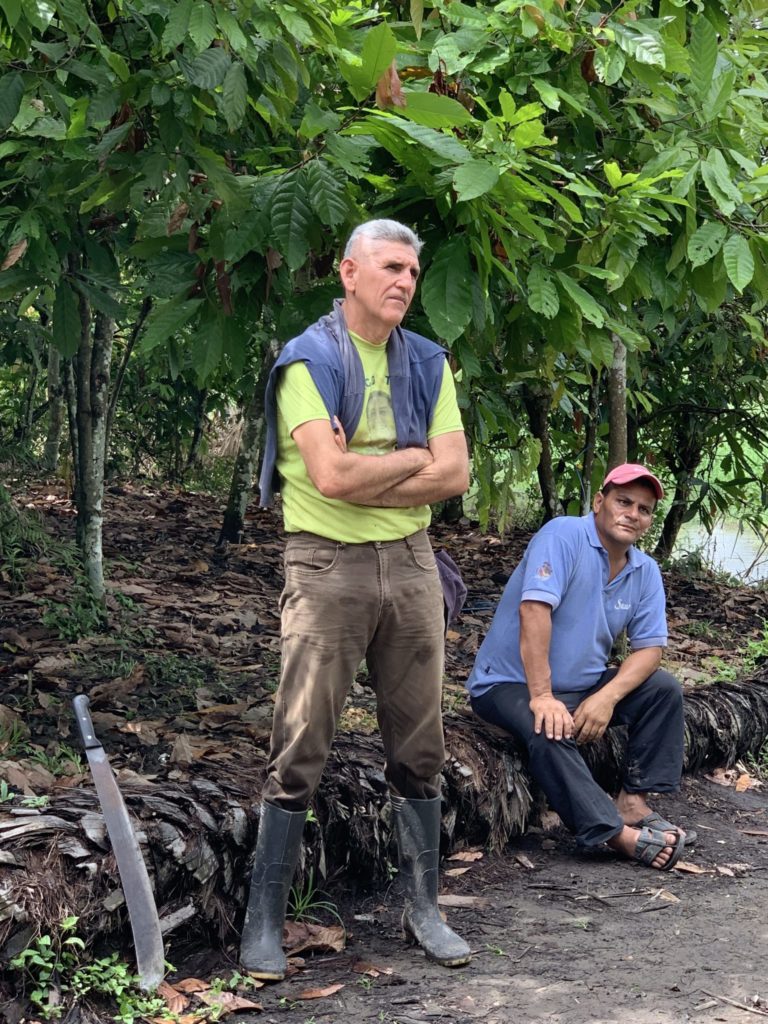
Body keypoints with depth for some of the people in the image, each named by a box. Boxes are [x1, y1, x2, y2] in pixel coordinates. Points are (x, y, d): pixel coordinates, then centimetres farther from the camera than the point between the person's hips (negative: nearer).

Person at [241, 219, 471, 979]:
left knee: (417, 746, 10)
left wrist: (364, 478, -12)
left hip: (409, 560, 5)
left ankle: (422, 907, 21)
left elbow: (454, 475, -1)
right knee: (300, 749, -4)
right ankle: (264, 921, 4)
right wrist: (414, 457, -7)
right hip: (326, 565, -5)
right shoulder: (308, 360, -7)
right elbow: (331, 475, -20)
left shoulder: (427, 362, 9)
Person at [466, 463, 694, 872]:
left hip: (583, 686, 7)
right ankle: (616, 832, -30)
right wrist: (541, 697, -33)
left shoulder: (645, 572, 3)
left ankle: (633, 802, -8)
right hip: (510, 683, -7)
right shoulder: (564, 535, -18)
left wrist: (606, 697, -21)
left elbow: (649, 647, -2)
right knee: (549, 734, -35)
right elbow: (534, 611, -28)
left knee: (664, 688, -7)